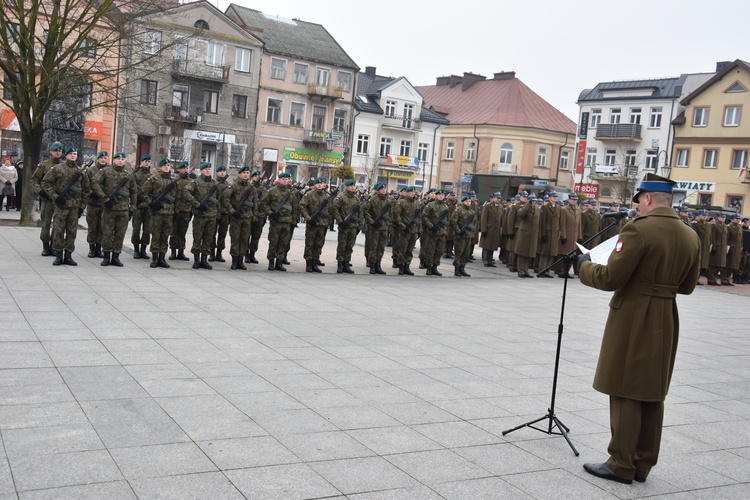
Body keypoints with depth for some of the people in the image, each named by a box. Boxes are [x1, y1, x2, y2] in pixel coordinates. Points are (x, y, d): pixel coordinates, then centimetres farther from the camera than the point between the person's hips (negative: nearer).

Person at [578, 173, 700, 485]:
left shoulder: (639, 228, -18)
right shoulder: (690, 237, 5)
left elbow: (610, 278, -19)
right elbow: (687, 286, 13)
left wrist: (585, 266, -1)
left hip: (633, 319, -7)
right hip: (666, 321, 7)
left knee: (626, 392, 3)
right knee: (653, 394, 15)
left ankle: (622, 465, 11)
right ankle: (643, 464, 25)